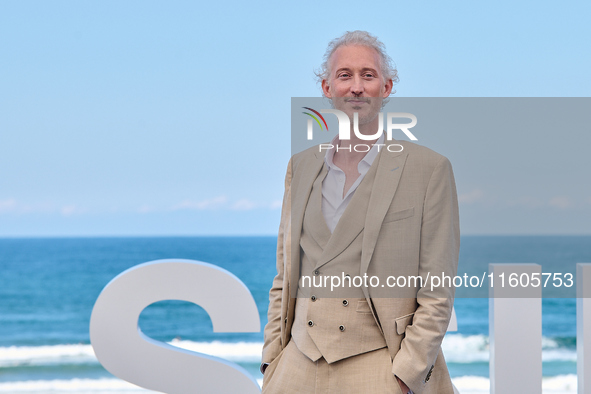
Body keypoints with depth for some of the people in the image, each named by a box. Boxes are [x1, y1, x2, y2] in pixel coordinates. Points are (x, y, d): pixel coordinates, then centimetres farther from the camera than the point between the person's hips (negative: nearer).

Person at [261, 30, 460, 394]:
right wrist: (273, 360, 6)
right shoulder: (301, 166, 12)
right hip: (300, 361, 4)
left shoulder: (429, 169, -3)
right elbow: (284, 278, 15)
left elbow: (437, 294, -5)